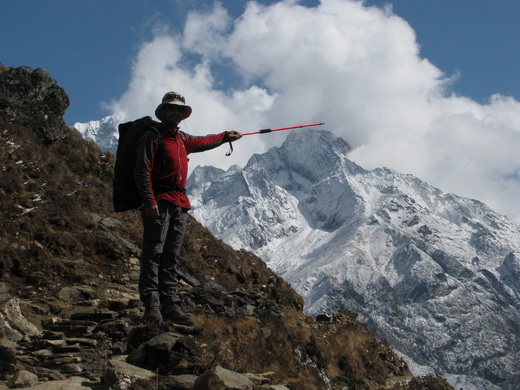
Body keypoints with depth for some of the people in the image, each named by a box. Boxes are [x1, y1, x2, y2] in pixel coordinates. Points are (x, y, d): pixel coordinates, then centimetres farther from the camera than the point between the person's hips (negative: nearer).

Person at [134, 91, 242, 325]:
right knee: (153, 253, -10)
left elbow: (202, 142, 45)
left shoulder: (181, 139, 23)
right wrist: (149, 200, -19)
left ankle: (170, 305, 4)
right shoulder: (153, 137, 0)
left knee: (171, 257, 4)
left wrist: (225, 137, 56)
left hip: (180, 204, 7)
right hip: (159, 202, -7)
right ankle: (152, 306, -13)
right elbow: (142, 171, -8)